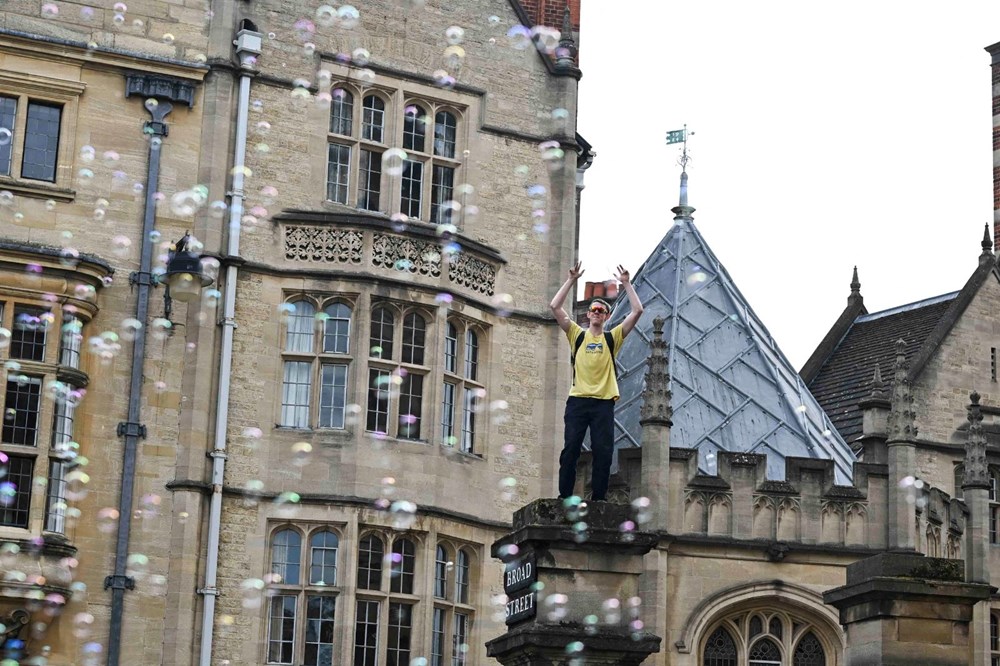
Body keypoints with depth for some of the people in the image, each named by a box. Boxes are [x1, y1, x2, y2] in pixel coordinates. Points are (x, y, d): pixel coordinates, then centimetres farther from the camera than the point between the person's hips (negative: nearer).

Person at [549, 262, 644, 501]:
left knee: (603, 451, -4)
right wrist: (571, 281, 2)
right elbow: (555, 307, 4)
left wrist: (627, 284, 3)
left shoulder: (613, 337, 12)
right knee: (570, 449, -3)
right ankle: (564, 496, -1)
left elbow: (637, 311, 5)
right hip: (578, 400, 0)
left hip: (604, 402, 0)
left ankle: (598, 497, 0)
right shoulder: (577, 335, 12)